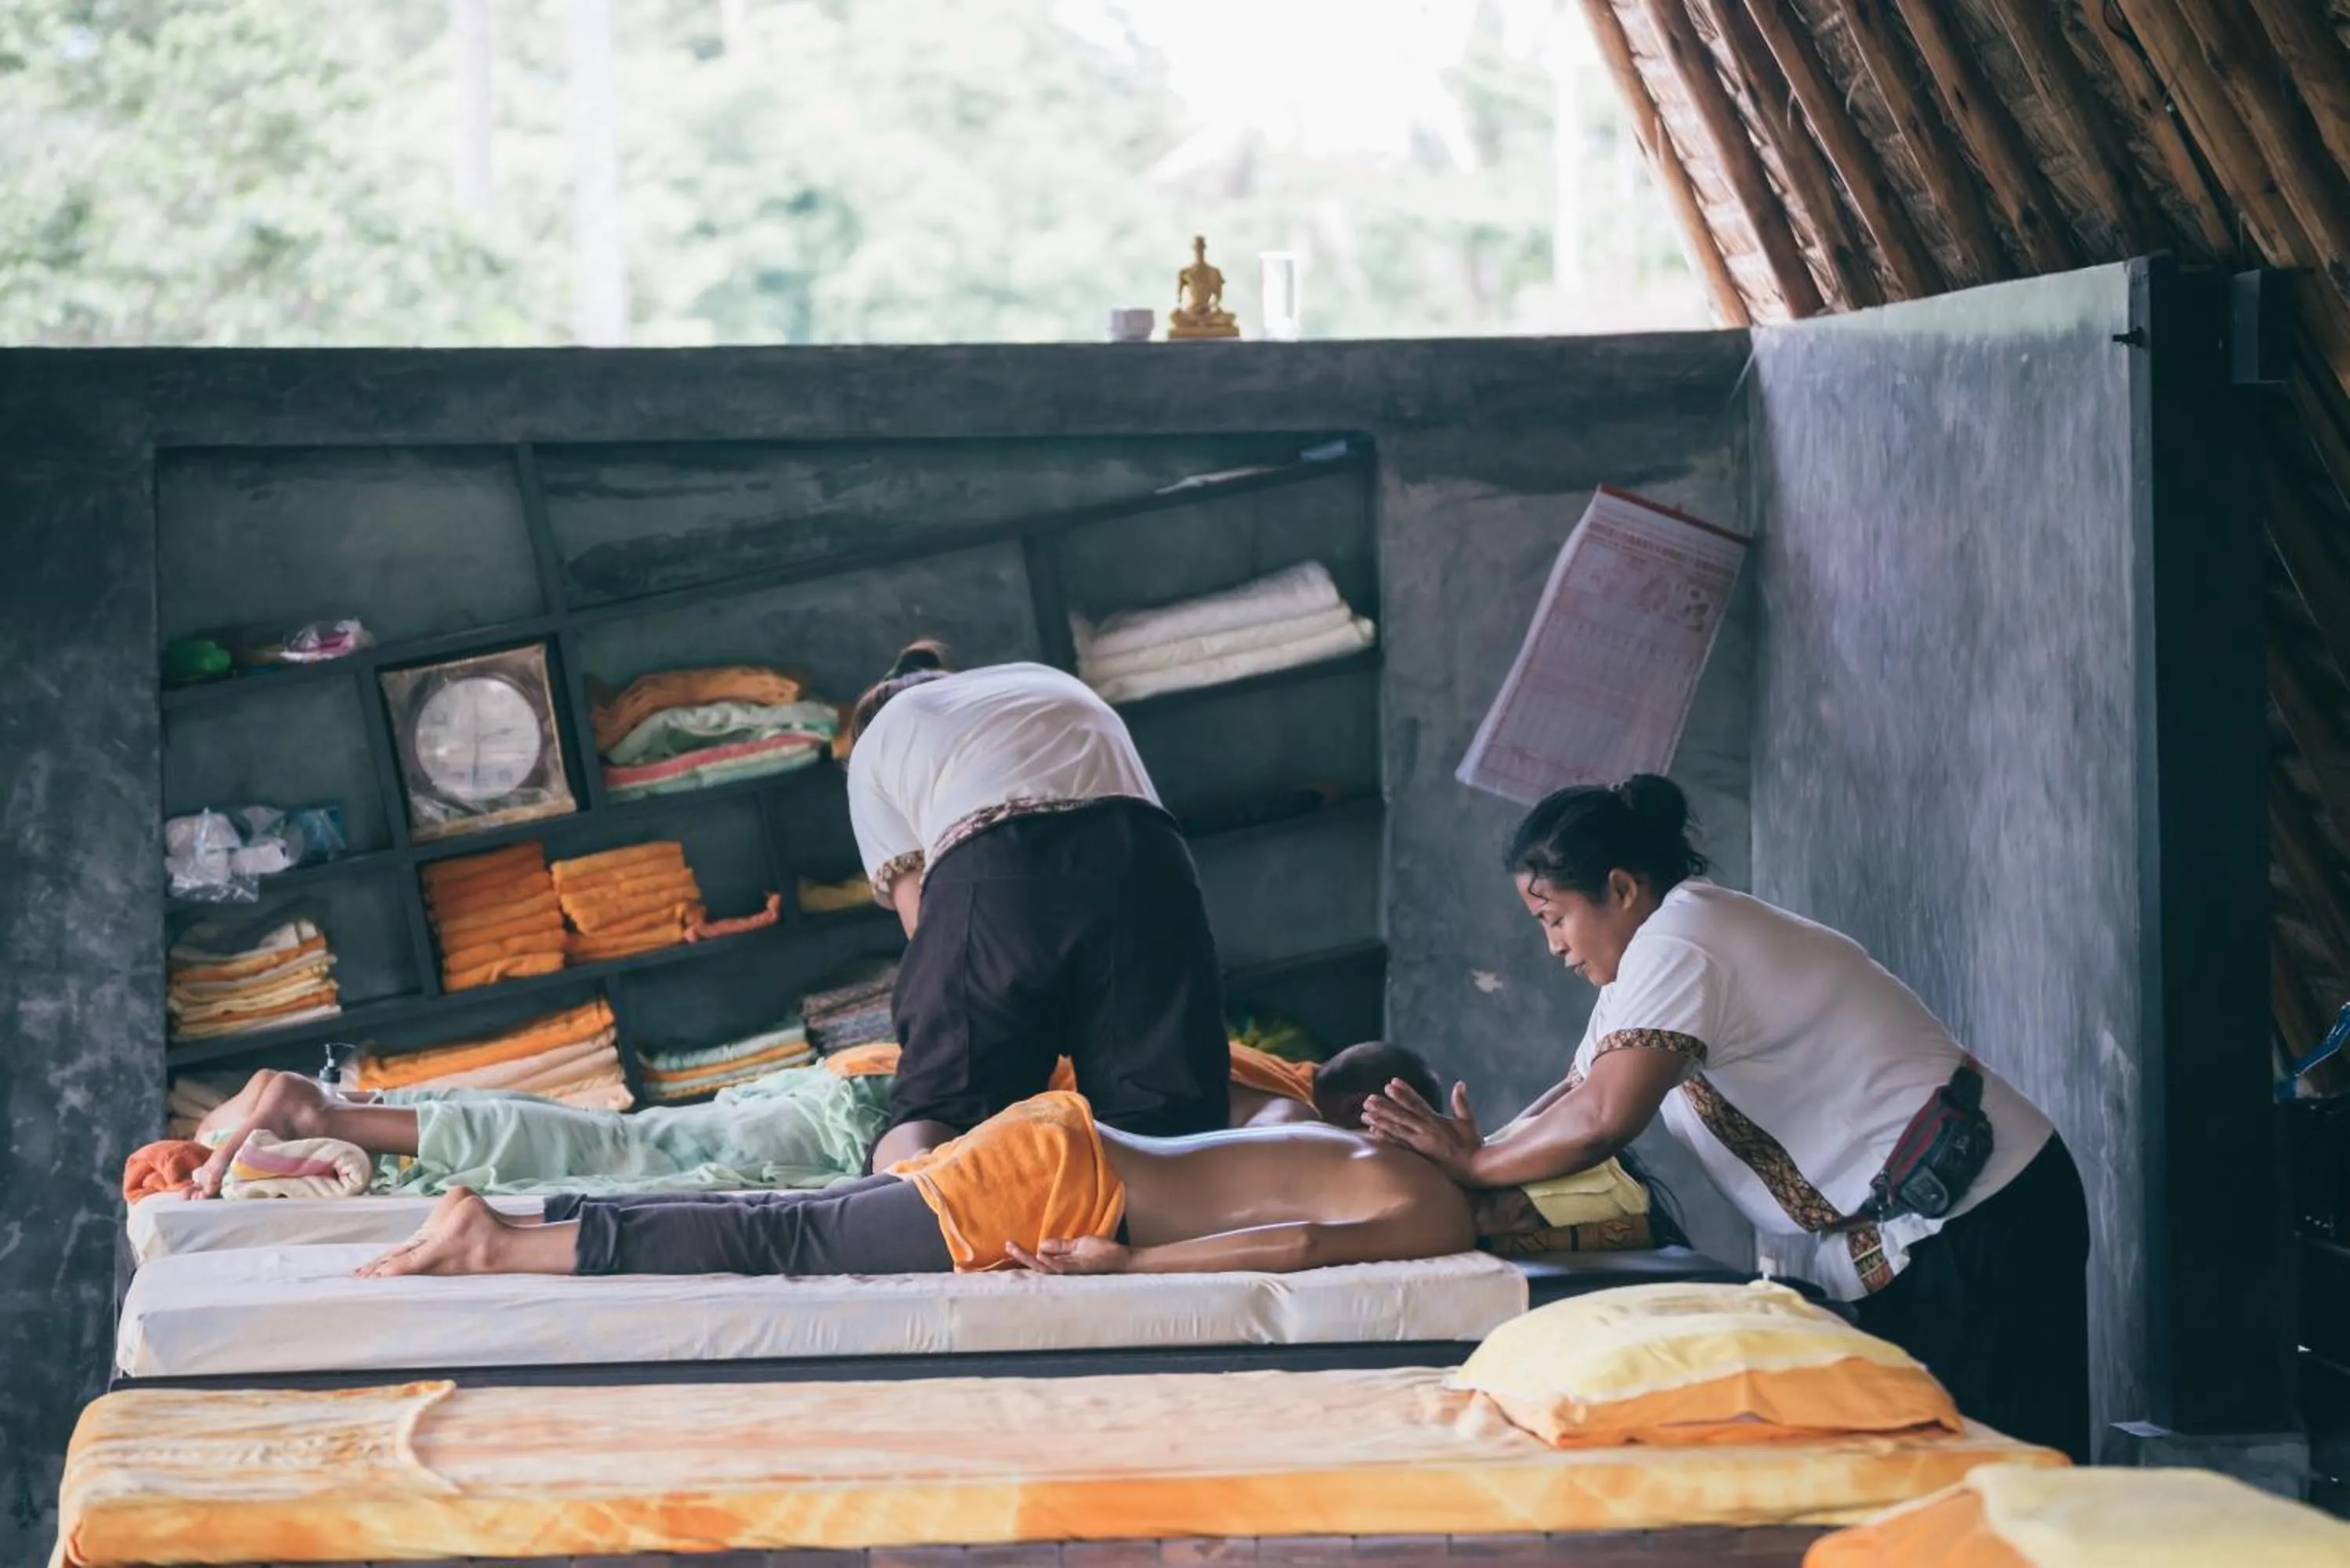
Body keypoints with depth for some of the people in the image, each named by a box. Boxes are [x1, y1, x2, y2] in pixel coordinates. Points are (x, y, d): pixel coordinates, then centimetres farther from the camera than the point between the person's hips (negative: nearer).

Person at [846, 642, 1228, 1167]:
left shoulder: (875, 745, 30)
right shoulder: (1056, 685, 43)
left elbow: (925, 920, 18)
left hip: (989, 876, -2)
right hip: (1141, 859, 2)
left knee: (933, 1112, 5)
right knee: (1165, 1117, -4)